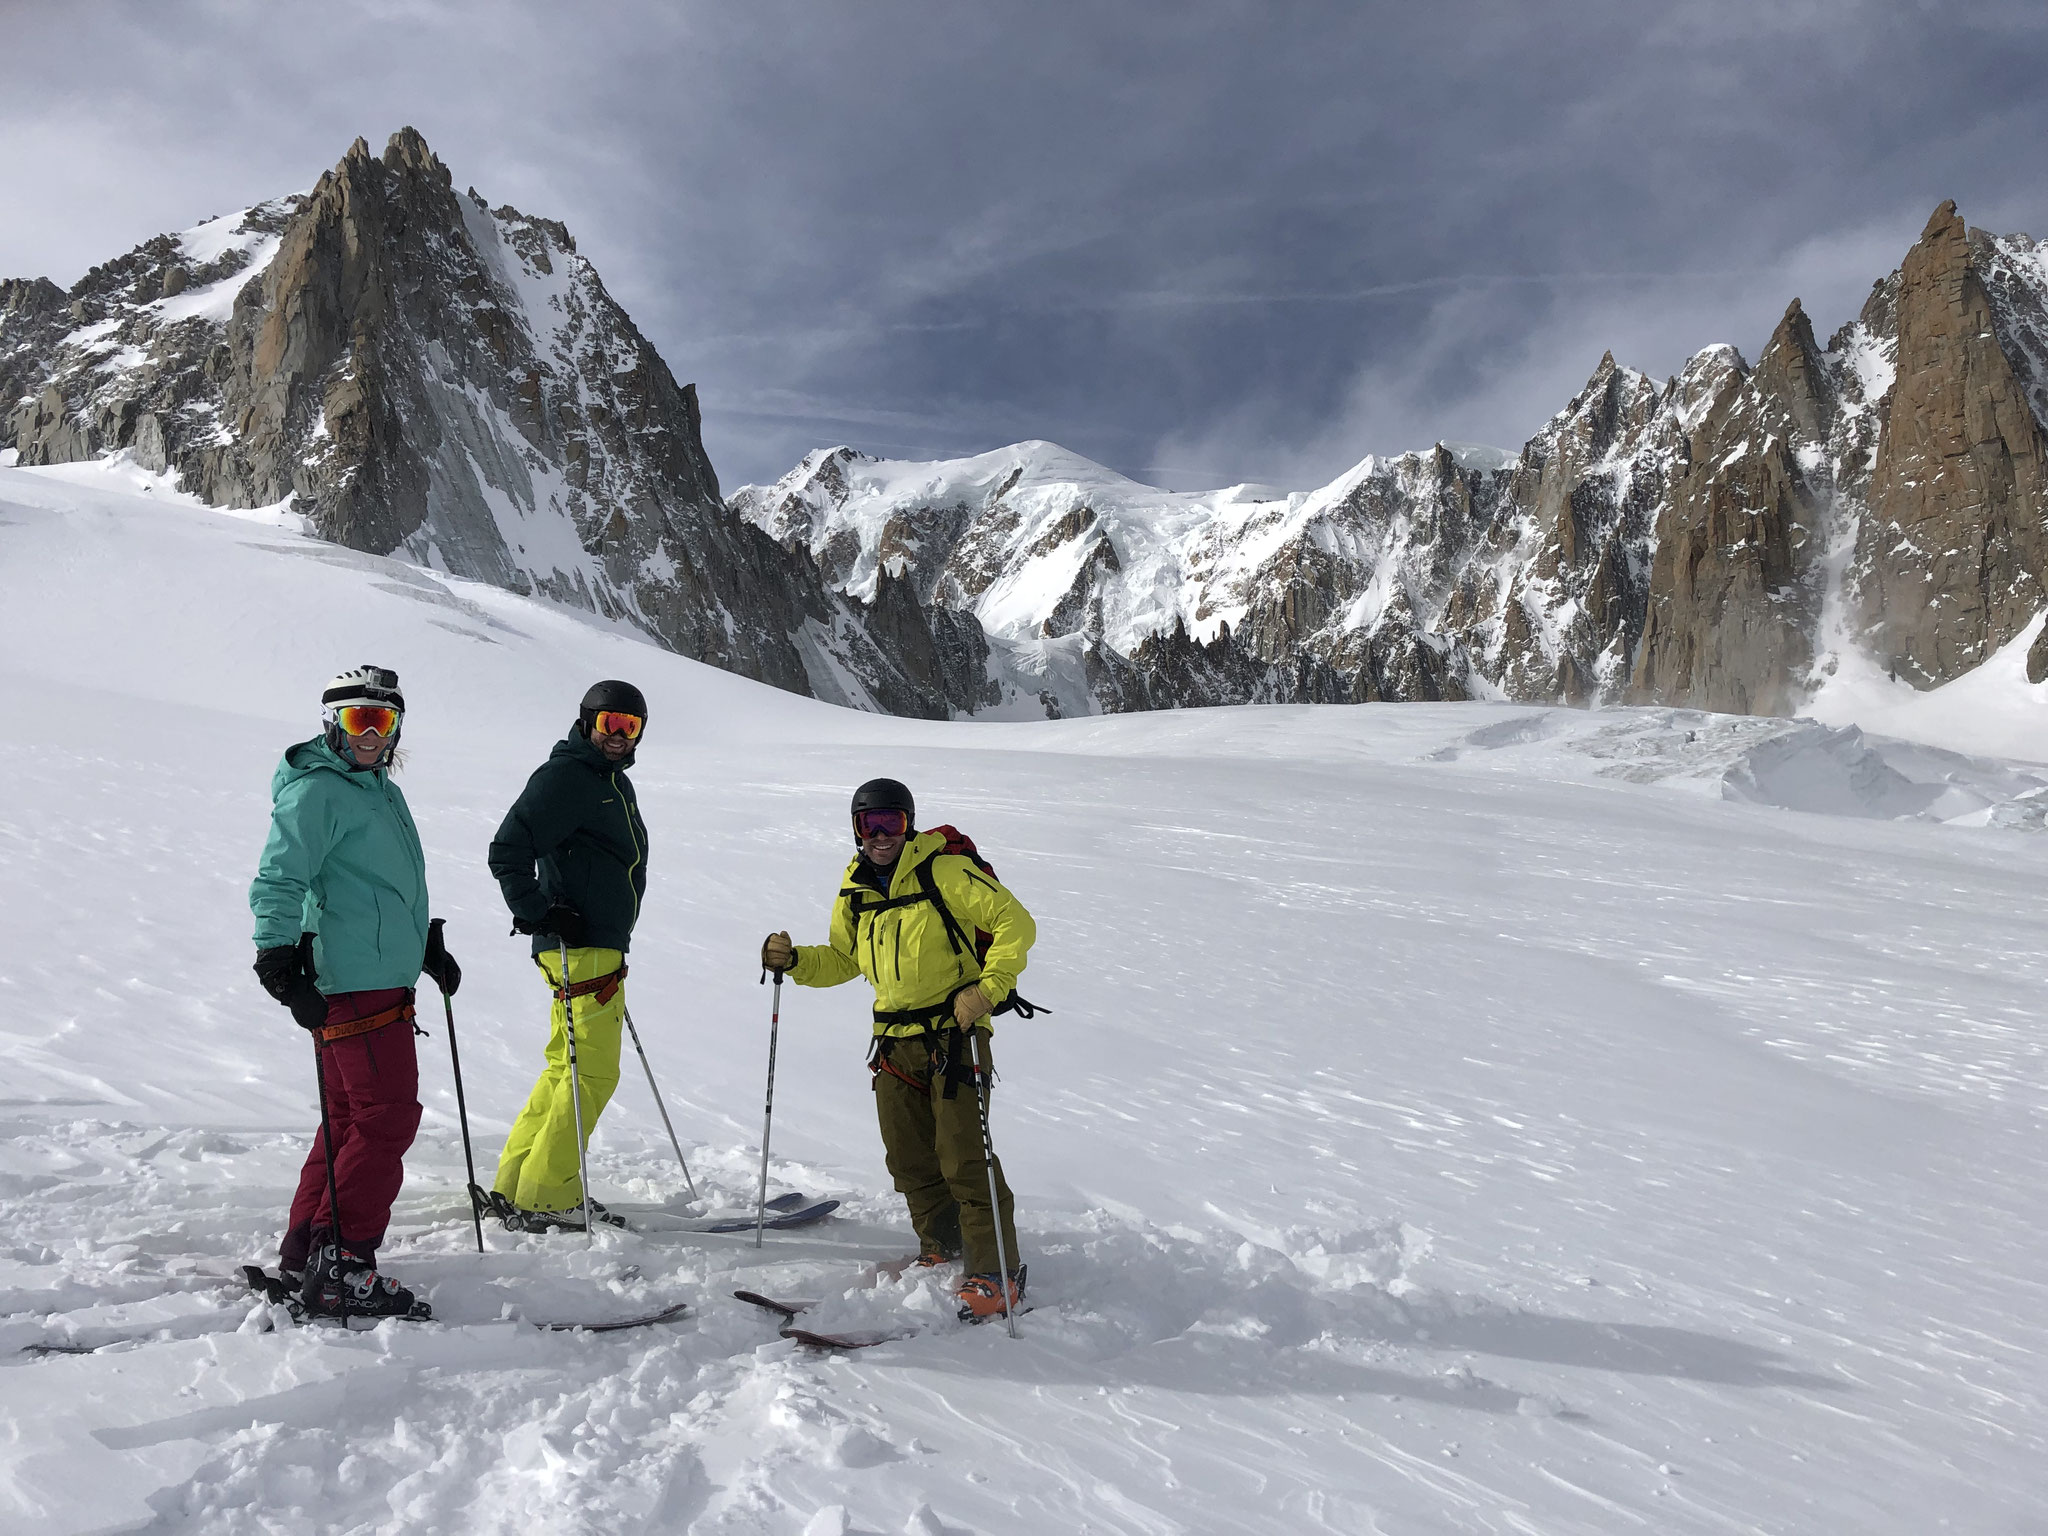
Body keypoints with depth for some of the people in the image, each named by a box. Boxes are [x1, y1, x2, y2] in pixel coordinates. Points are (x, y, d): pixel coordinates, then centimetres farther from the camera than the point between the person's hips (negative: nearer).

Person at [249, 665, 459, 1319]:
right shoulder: (315, 792, -9)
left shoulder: (382, 791, 21)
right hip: (353, 983, -10)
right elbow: (278, 881, -17)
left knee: (351, 1119, 13)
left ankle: (304, 1254, 22)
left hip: (382, 978, 10)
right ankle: (340, 1265, -4)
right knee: (387, 1119, -10)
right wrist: (278, 959, -28)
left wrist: (428, 944, 35)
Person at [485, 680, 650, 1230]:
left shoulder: (615, 782, 19)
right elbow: (508, 853, -16)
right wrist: (538, 915, -20)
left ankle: (516, 1185, 20)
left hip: (602, 946, 10)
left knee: (569, 1069, 13)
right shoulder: (564, 777, -11)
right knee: (591, 1072, -8)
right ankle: (544, 1200, -2)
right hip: (579, 947, -10)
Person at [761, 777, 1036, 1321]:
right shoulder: (855, 889, 10)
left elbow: (1014, 923, -12)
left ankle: (997, 1272, -1)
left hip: (955, 1031, -7)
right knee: (908, 1158, 12)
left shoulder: (945, 871, -11)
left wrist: (987, 989, -20)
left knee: (964, 1156, -9)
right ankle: (941, 1251, 30)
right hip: (896, 1040, 7)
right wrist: (794, 960, 4)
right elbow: (843, 959, 21)